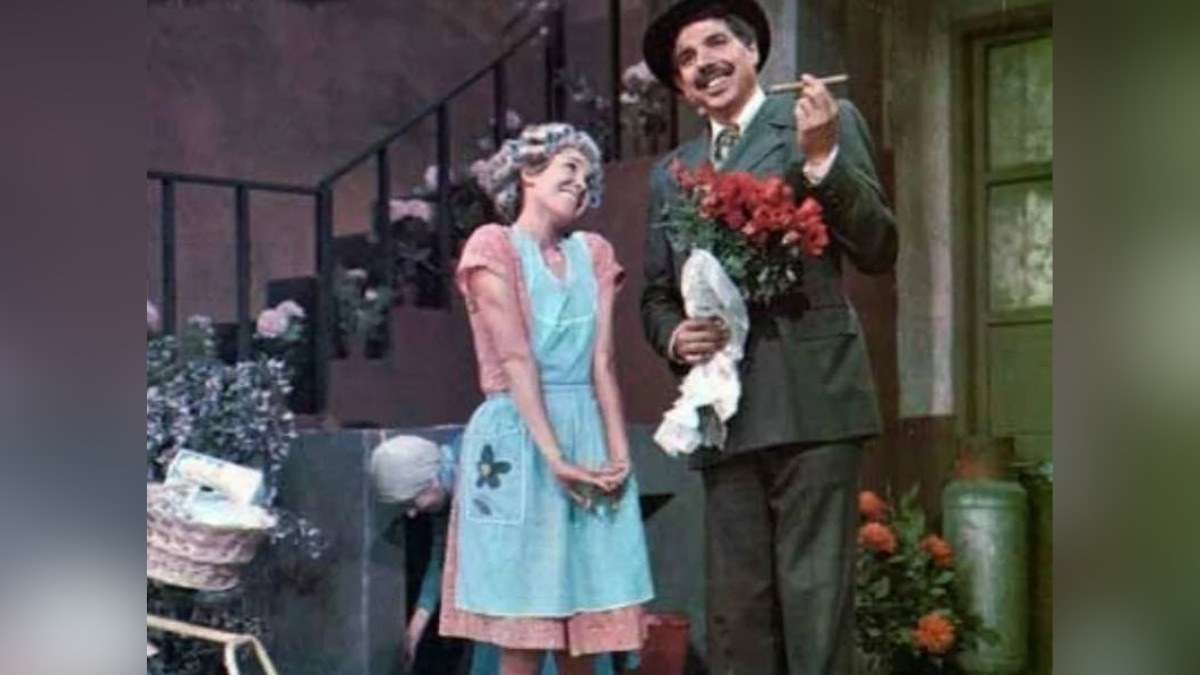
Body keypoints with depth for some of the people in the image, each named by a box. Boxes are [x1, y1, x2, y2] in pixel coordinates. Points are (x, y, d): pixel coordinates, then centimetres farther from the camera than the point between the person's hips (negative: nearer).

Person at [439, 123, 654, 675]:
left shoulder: (594, 253, 16)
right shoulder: (493, 245, 0)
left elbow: (602, 360, 6)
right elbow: (516, 360, -9)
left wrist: (619, 451, -6)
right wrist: (552, 455, -18)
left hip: (589, 435, 5)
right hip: (519, 437, -5)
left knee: (586, 625, 4)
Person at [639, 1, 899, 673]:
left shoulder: (827, 120, 6)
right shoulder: (670, 173, 20)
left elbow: (880, 250, -2)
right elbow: (656, 296, 22)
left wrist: (822, 157, -14)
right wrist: (674, 336, 1)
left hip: (811, 397, -5)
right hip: (722, 410, 5)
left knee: (814, 596, -6)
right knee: (735, 605, 6)